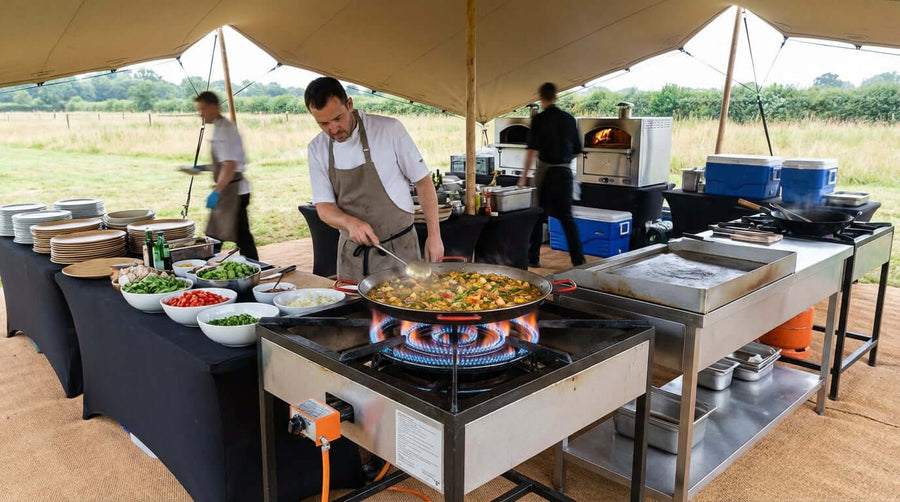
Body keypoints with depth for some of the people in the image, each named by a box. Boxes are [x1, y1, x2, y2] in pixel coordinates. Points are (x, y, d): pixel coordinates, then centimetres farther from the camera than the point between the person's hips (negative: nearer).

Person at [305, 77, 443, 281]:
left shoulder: (390, 130, -13)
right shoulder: (317, 149, -2)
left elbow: (423, 181, -6)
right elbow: (323, 206, -2)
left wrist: (434, 235, -8)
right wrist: (351, 223, -24)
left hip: (398, 248, -3)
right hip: (351, 252, 3)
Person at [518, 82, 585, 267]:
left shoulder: (539, 119, -8)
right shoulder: (569, 119, 5)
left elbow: (533, 150, -14)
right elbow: (577, 150, 11)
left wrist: (524, 176, -11)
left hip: (545, 171, -3)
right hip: (565, 172, 3)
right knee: (567, 217, 8)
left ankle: (533, 258, 14)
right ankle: (578, 260, 5)